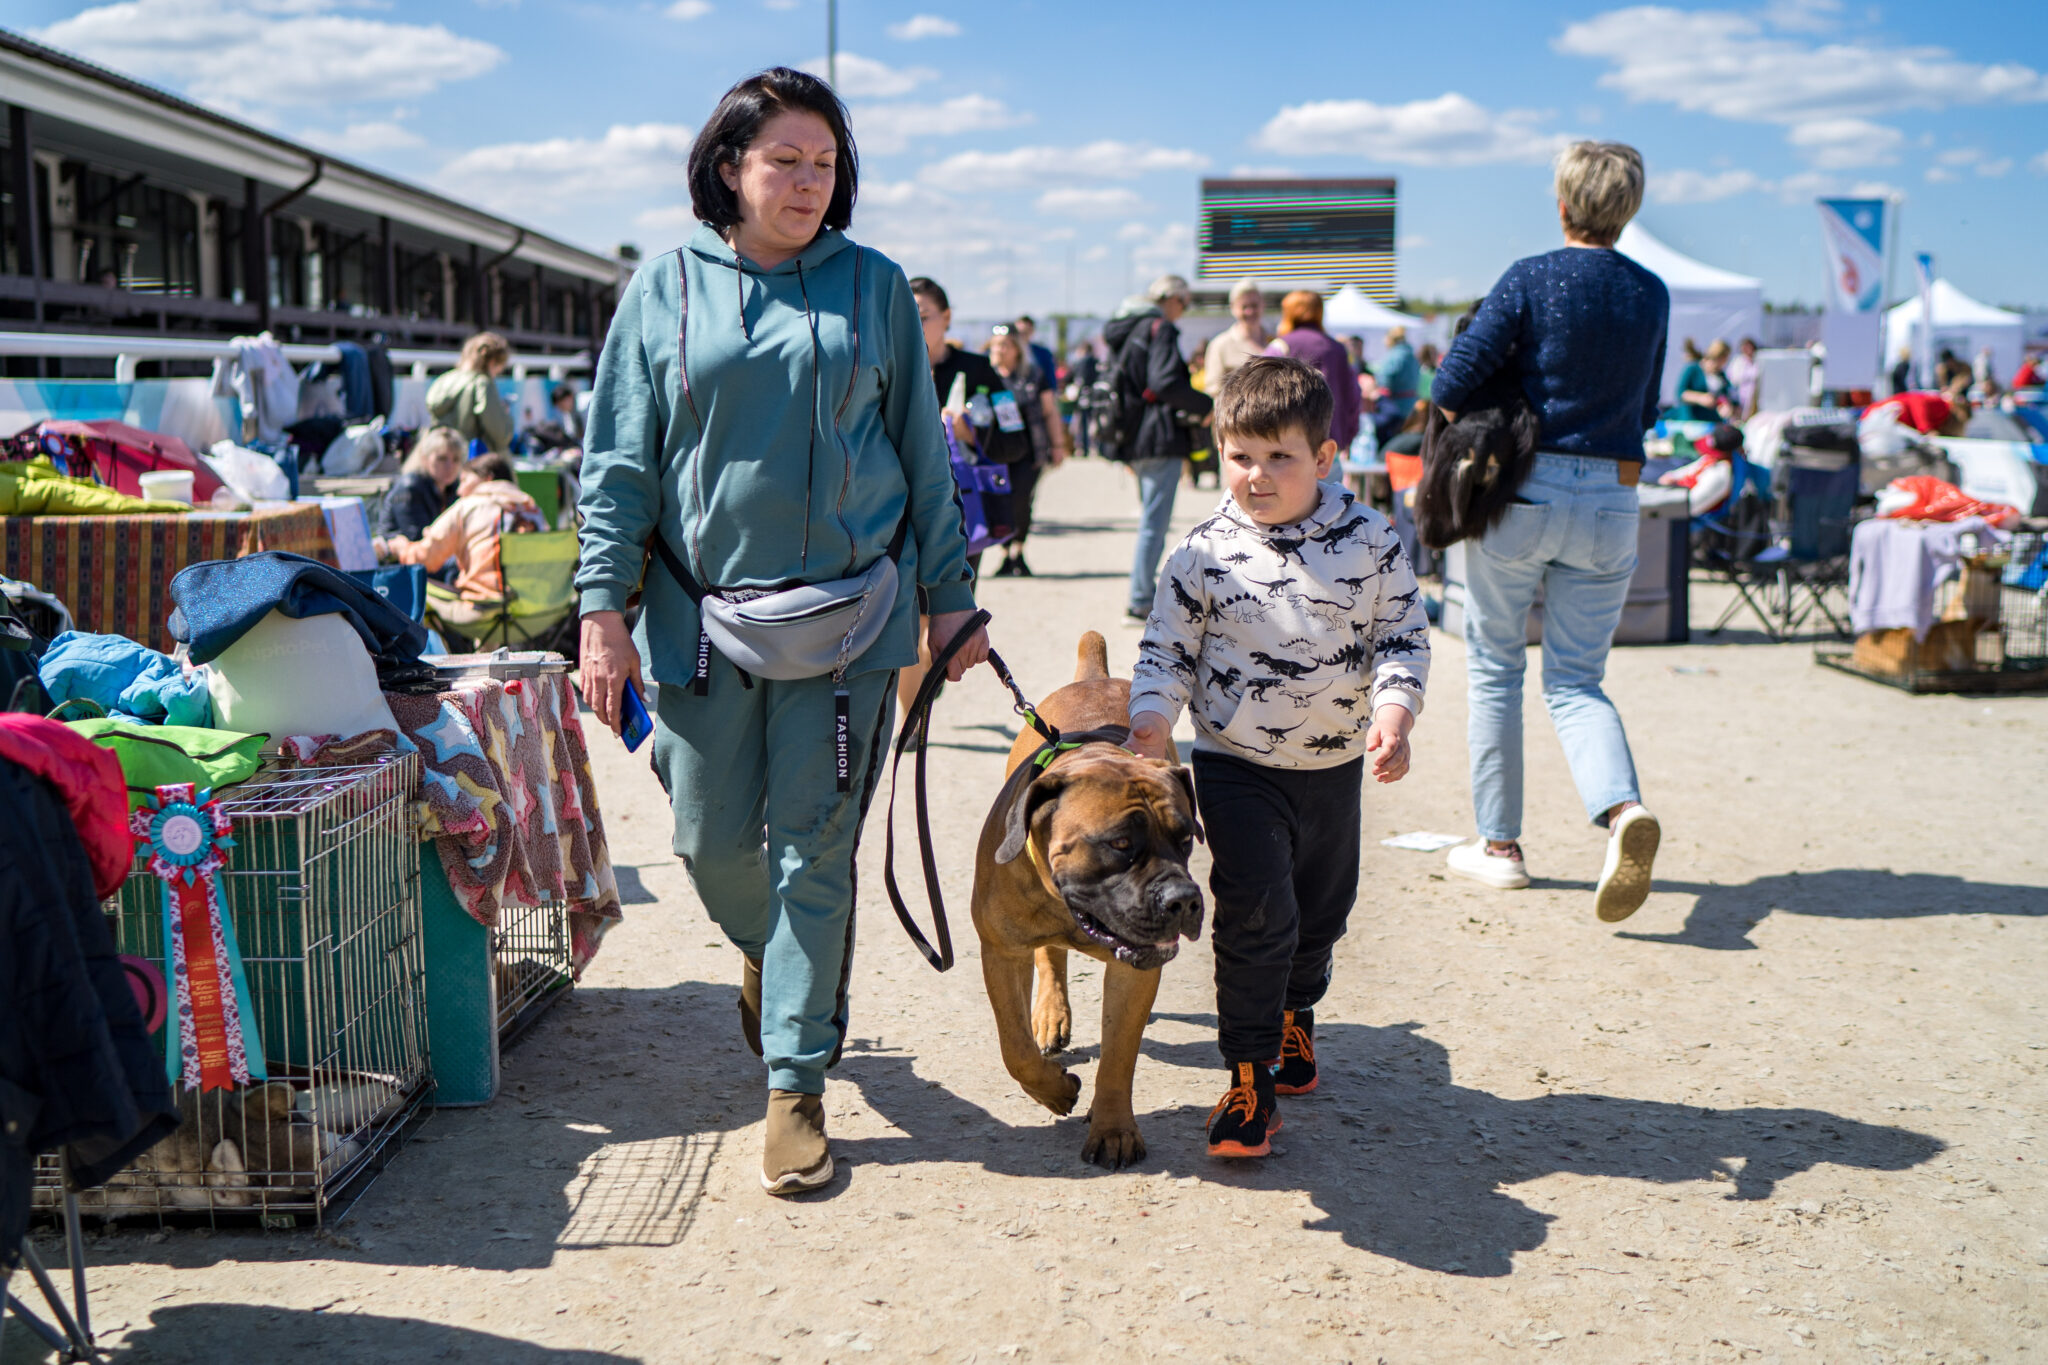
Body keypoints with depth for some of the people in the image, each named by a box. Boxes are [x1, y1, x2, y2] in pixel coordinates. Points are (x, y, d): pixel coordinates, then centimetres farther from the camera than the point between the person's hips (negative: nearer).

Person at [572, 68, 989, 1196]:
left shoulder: (874, 288, 5)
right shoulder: (667, 289, 4)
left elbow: (921, 449, 10)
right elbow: (620, 460, 5)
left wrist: (947, 593, 7)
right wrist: (604, 606, -2)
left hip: (846, 609, -1)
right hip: (703, 609, 1)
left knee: (813, 849, 0)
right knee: (712, 840, 7)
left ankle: (796, 1084, 8)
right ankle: (766, 955, 41)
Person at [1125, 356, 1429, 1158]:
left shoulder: (1369, 541, -5)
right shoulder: (1205, 553, -8)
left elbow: (1402, 634, 0)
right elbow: (1168, 647, -1)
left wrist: (1393, 713, -14)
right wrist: (1152, 715, -17)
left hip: (1336, 764, 3)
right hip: (1236, 765, -3)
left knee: (1322, 910, 19)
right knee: (1256, 911, -13)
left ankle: (1295, 1015, 47)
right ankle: (1249, 1077, -2)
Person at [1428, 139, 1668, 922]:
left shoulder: (1531, 280, -8)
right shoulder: (1652, 296, 6)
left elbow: (1452, 385, -11)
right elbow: (1643, 411, 15)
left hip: (1523, 490, -3)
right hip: (1612, 499, 3)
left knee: (1494, 667, 11)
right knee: (1576, 680, 8)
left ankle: (1499, 845, 16)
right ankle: (1623, 809, -19)